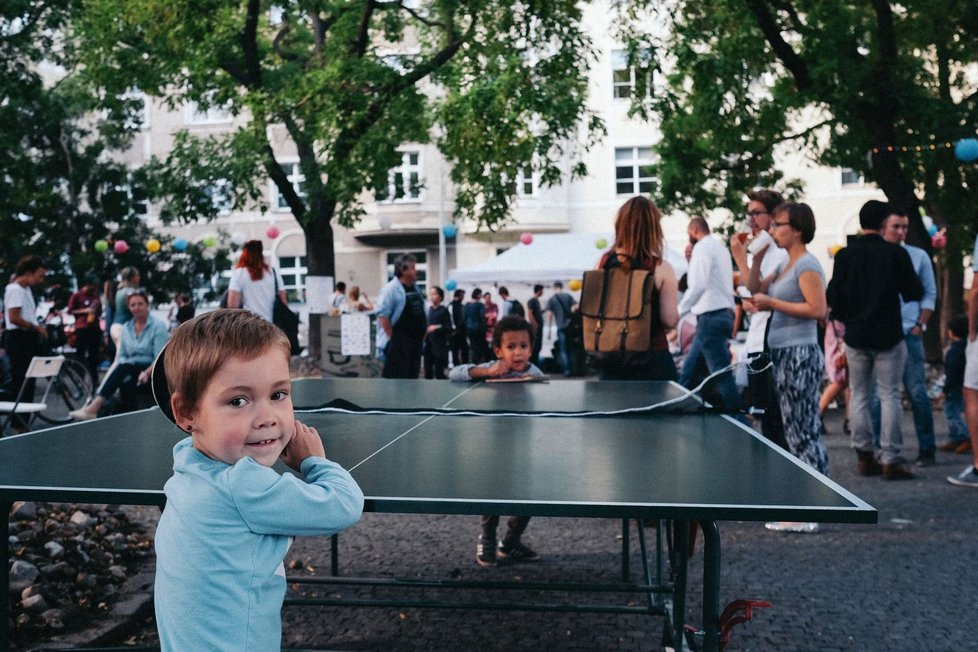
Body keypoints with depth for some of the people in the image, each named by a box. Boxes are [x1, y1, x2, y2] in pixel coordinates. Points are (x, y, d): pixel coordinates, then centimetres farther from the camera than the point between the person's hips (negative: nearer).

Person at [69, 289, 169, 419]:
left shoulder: (158, 326, -4)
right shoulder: (126, 328, 12)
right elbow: (122, 356, 12)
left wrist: (147, 373, -29)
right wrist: (118, 374, -11)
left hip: (153, 371, -4)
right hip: (130, 371, 4)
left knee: (124, 367, -33)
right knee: (126, 383, -34)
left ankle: (93, 408, -43)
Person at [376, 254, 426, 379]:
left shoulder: (415, 288, 13)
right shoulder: (391, 289, -12)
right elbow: (382, 315, -17)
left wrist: (423, 335, 13)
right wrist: (392, 337, -17)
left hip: (415, 340, 8)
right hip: (398, 343, -8)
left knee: (412, 375, 13)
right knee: (395, 377, -7)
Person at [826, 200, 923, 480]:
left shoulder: (844, 255, -1)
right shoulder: (896, 253, -7)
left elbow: (834, 299, 1)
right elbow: (915, 293, -2)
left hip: (856, 337, 2)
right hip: (888, 337, -2)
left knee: (859, 396, 10)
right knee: (889, 396, 2)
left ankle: (865, 456, 11)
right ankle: (890, 459, 1)